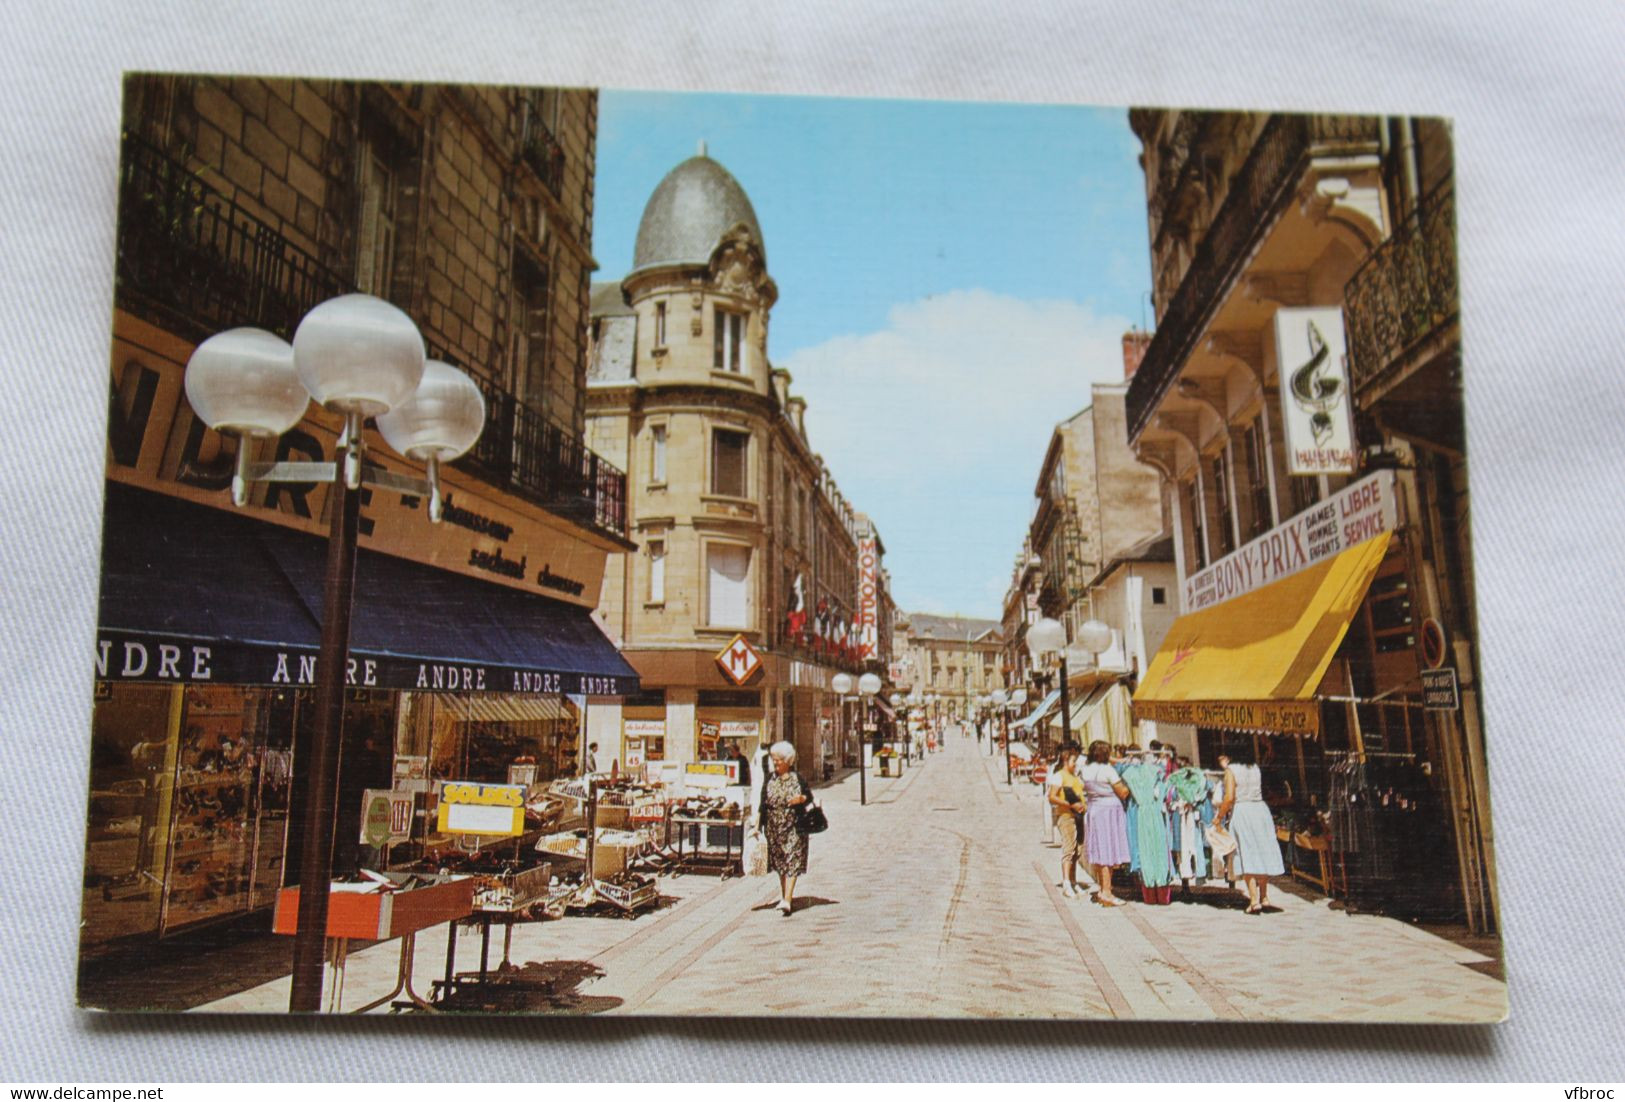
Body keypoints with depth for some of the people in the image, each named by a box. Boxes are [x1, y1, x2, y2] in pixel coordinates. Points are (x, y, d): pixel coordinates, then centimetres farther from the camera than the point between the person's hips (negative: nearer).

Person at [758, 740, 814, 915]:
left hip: (794, 828, -3)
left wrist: (801, 799, -16)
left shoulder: (797, 778, -2)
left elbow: (809, 796, 6)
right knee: (780, 863, 12)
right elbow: (763, 804, 5)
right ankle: (785, 897, 24)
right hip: (774, 828, 3)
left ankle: (787, 900, -14)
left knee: (791, 863, -9)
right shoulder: (770, 779, 4)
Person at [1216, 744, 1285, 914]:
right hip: (1260, 810, 5)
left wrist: (1219, 816, -3)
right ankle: (1264, 897, 18)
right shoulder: (1255, 768, 8)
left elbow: (1229, 798, -15)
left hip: (1241, 812, -5)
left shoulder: (1231, 770, -8)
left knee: (1247, 856, -2)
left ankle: (1254, 901, -6)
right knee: (1262, 853, 13)